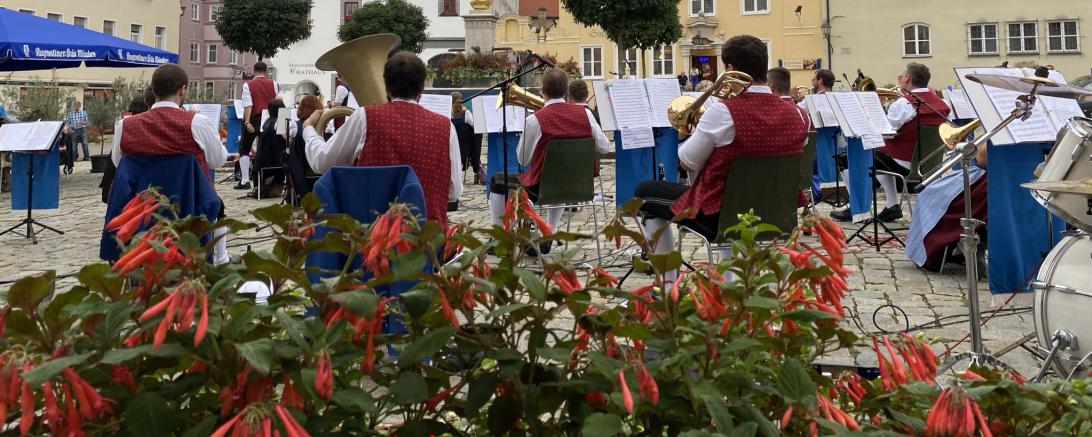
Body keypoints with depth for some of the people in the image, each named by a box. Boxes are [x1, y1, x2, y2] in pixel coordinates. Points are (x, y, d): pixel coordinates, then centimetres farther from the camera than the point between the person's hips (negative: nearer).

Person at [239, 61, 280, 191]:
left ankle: (245, 180, -1)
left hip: (253, 119, -2)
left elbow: (248, 104, -14)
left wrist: (247, 122, -17)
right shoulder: (273, 84, 3)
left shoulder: (248, 85, -5)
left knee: (244, 150, 7)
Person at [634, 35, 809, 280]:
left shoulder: (724, 111, -21)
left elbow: (687, 163, -11)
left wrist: (699, 130, 7)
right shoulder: (794, 115, -5)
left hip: (718, 215, -6)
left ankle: (667, 285, 17)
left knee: (646, 193, 17)